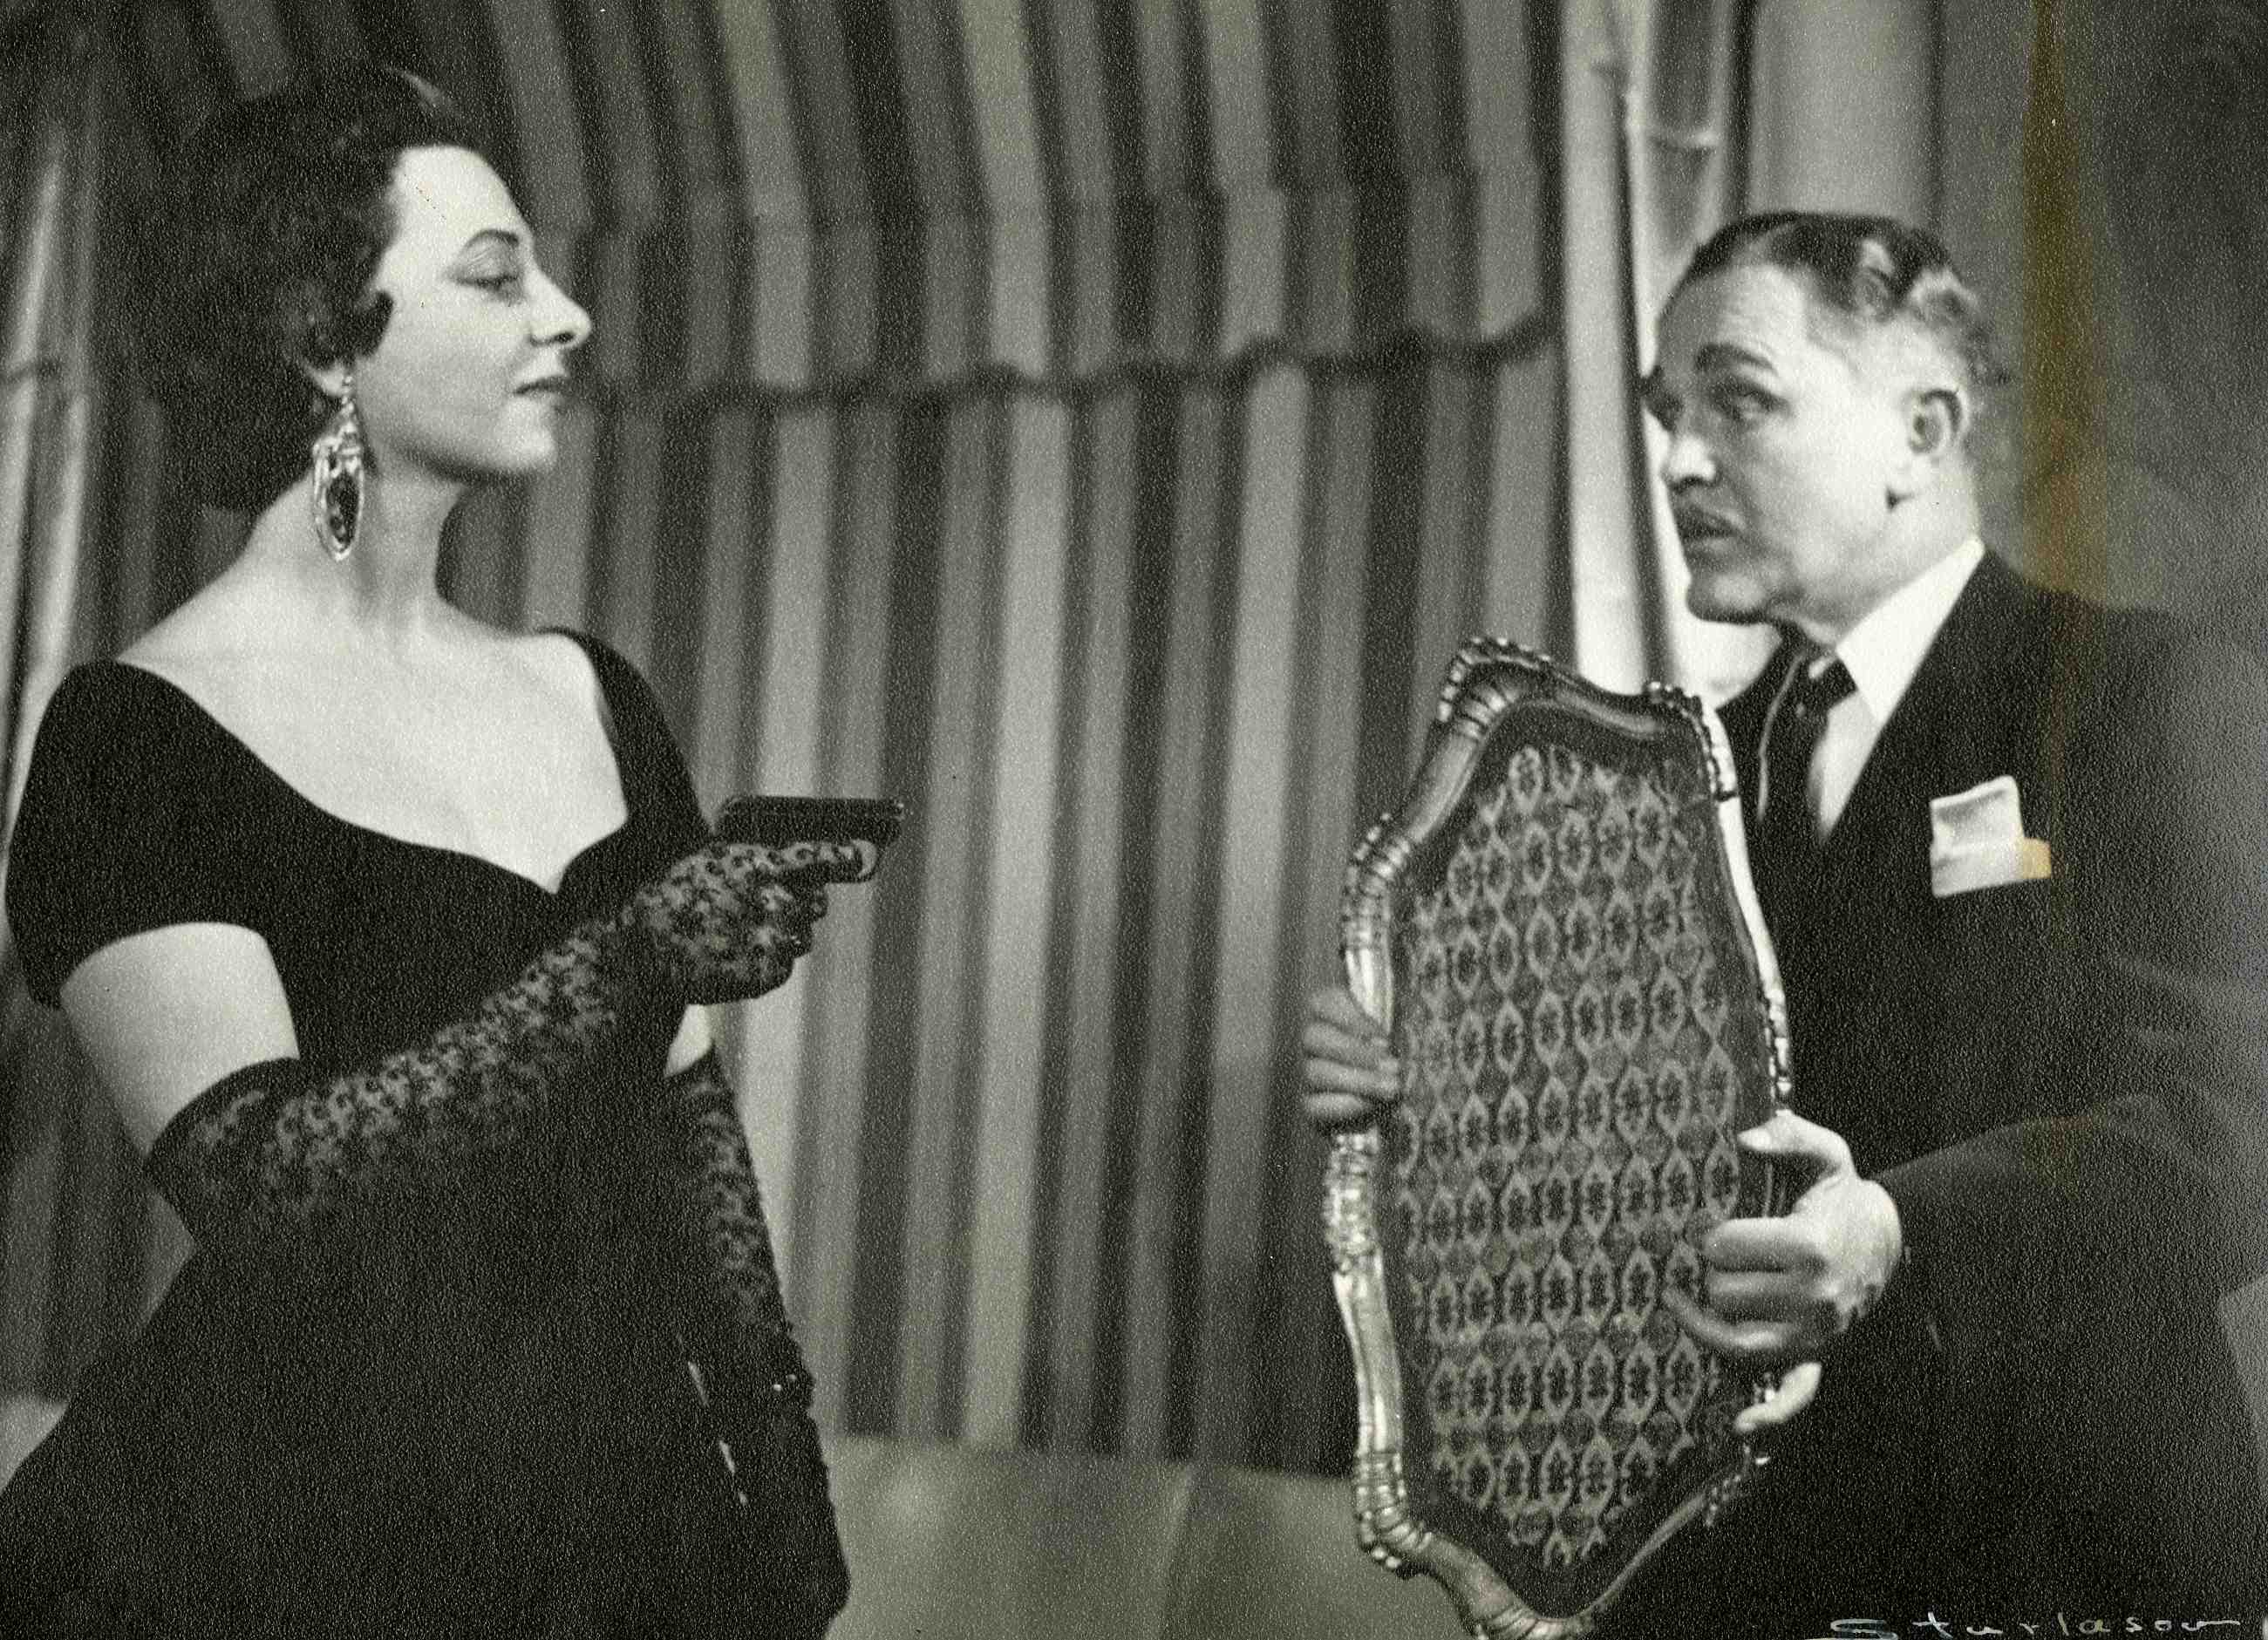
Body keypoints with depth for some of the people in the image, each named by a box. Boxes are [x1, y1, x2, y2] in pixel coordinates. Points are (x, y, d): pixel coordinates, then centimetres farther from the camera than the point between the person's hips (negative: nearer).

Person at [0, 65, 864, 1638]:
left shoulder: (592, 697, 8)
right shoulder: (142, 738, -9)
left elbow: (689, 1118, 11)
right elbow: (254, 1172, -20)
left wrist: (778, 1451, 6)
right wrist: (629, 959, -27)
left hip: (627, 1500, 5)